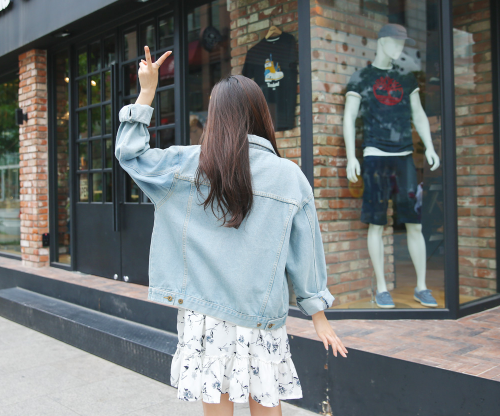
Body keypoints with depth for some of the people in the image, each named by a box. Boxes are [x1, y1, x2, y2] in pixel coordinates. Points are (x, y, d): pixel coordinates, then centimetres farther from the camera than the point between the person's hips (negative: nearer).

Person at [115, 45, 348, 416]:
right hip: (262, 316, 1)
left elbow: (129, 153, 8)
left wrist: (147, 91, 11)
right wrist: (319, 315, 10)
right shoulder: (290, 176, -4)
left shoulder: (190, 164, -5)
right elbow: (305, 252, 1)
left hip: (205, 311, 0)